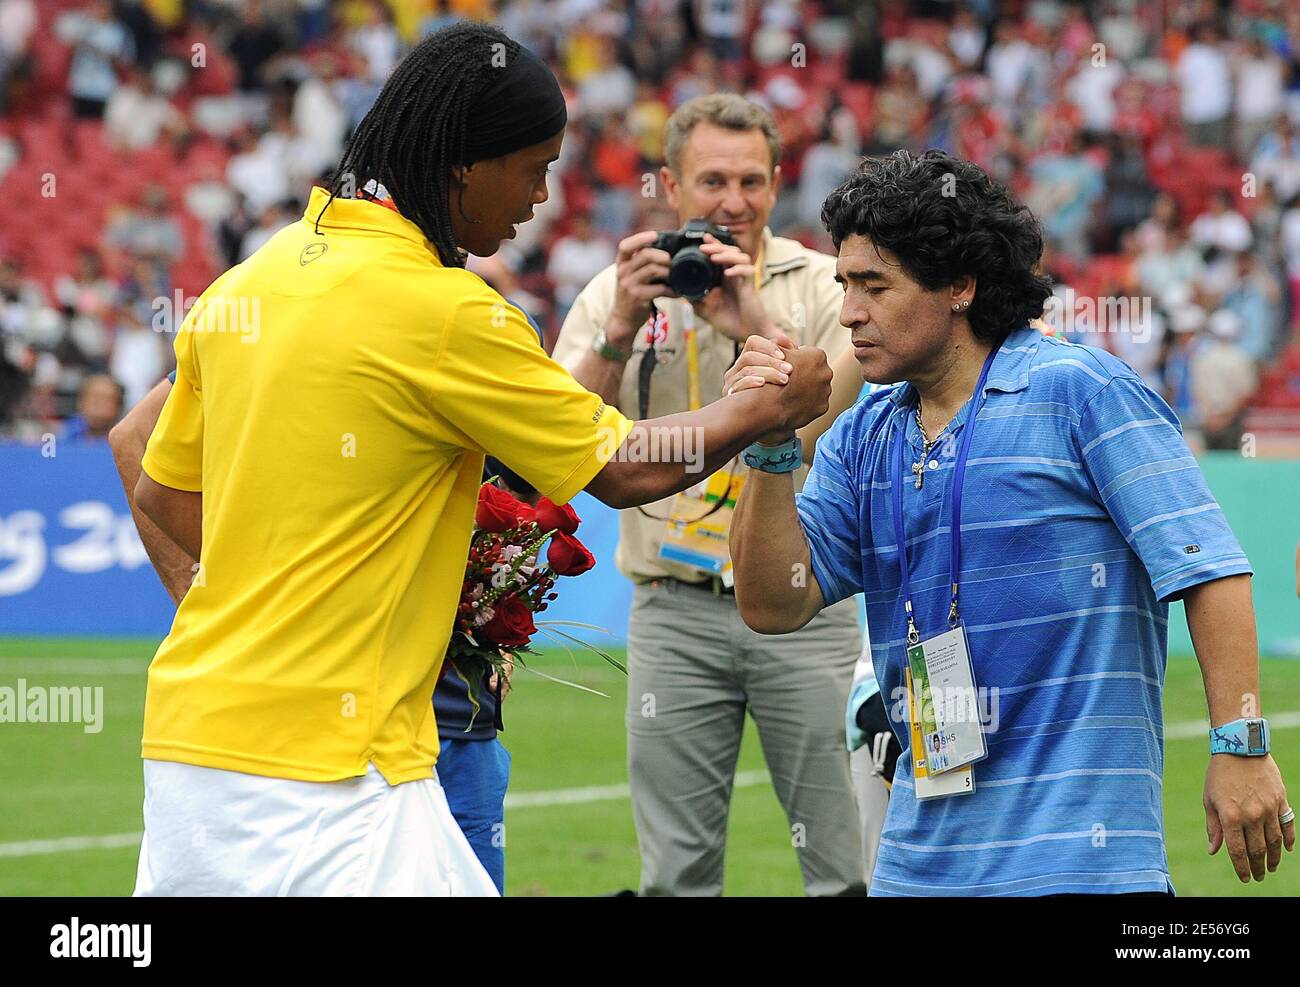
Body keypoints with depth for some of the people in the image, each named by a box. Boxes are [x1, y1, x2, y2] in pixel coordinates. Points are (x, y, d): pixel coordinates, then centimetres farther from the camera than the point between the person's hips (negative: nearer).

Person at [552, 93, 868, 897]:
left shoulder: (820, 286, 4)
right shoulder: (619, 291, 9)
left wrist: (761, 328, -19)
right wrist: (621, 327, -14)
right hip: (676, 611, 2)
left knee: (849, 862, -3)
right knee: (676, 871, 4)